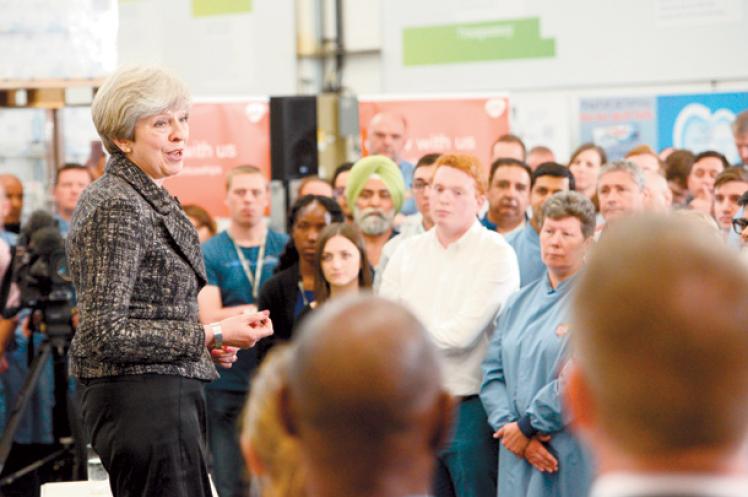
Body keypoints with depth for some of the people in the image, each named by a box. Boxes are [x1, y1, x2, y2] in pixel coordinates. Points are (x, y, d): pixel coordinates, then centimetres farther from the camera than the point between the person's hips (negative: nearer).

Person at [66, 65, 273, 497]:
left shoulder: (143, 197, 15)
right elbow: (107, 332, -20)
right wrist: (210, 336, -18)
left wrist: (203, 339, 10)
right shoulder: (119, 208, -15)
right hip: (146, 402, -10)